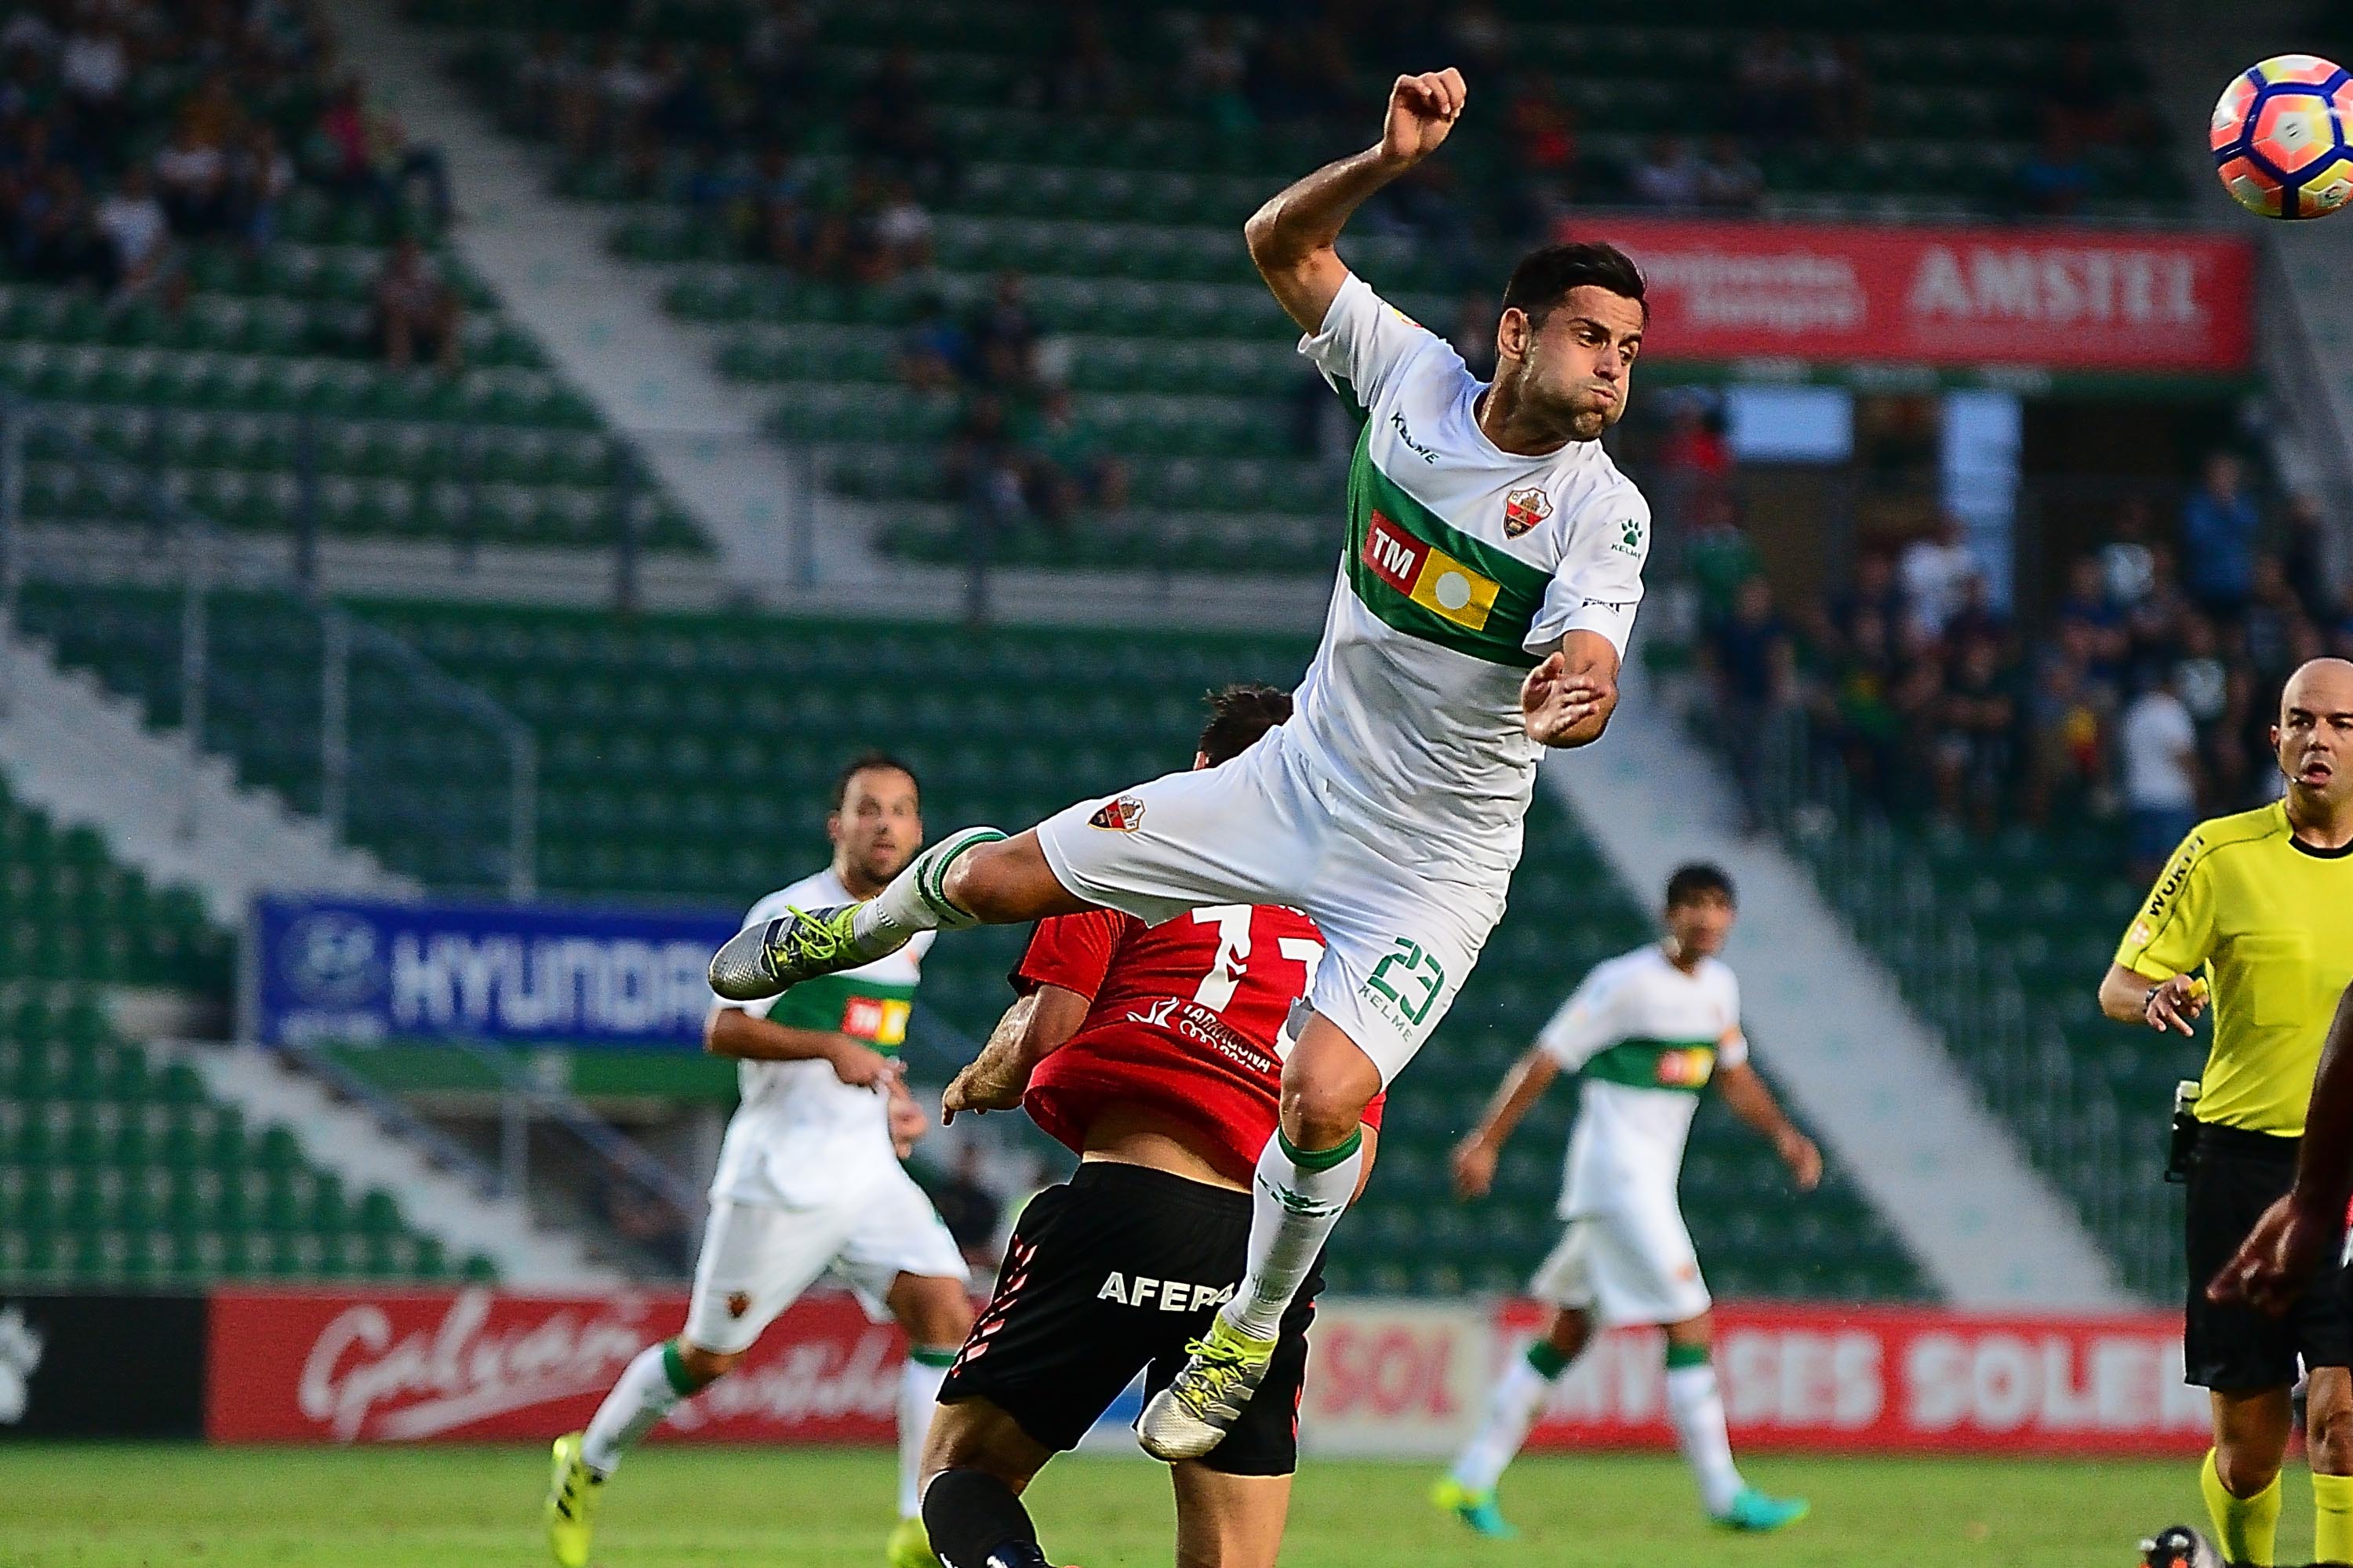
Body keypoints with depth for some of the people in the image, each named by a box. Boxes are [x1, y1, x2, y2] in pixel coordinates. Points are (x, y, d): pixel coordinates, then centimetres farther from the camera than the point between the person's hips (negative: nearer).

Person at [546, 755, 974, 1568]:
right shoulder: (789, 916, -10)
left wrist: (893, 1098, 14)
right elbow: (723, 1028, -15)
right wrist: (832, 1049, -25)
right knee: (706, 1357, 2)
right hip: (778, 1174, -6)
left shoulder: (912, 926, 12)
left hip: (870, 1168, 6)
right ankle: (586, 1467, 28)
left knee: (947, 1316, -15)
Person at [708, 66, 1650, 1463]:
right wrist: (1387, 162, -14)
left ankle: (1250, 1336, 5)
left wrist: (1578, 696, -59)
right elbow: (1281, 245, 4)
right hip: (1299, 782, 4)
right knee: (1000, 879, 7)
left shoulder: (1601, 513, -20)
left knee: (1325, 1104, -25)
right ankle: (867, 923, 45)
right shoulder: (1414, 375, -7)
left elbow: (1588, 671, -35)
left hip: (1433, 866, -4)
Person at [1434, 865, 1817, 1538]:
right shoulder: (1626, 982, -13)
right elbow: (1545, 1060, -10)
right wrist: (1486, 1143, -10)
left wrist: (1783, 1134, 9)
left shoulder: (1718, 987, 11)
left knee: (1569, 1332, 12)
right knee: (1689, 1324, -12)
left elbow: (1733, 1075, 24)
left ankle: (1472, 1478, 17)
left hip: (1651, 1181, 9)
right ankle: (1723, 1494, -10)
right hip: (1616, 1173, -9)